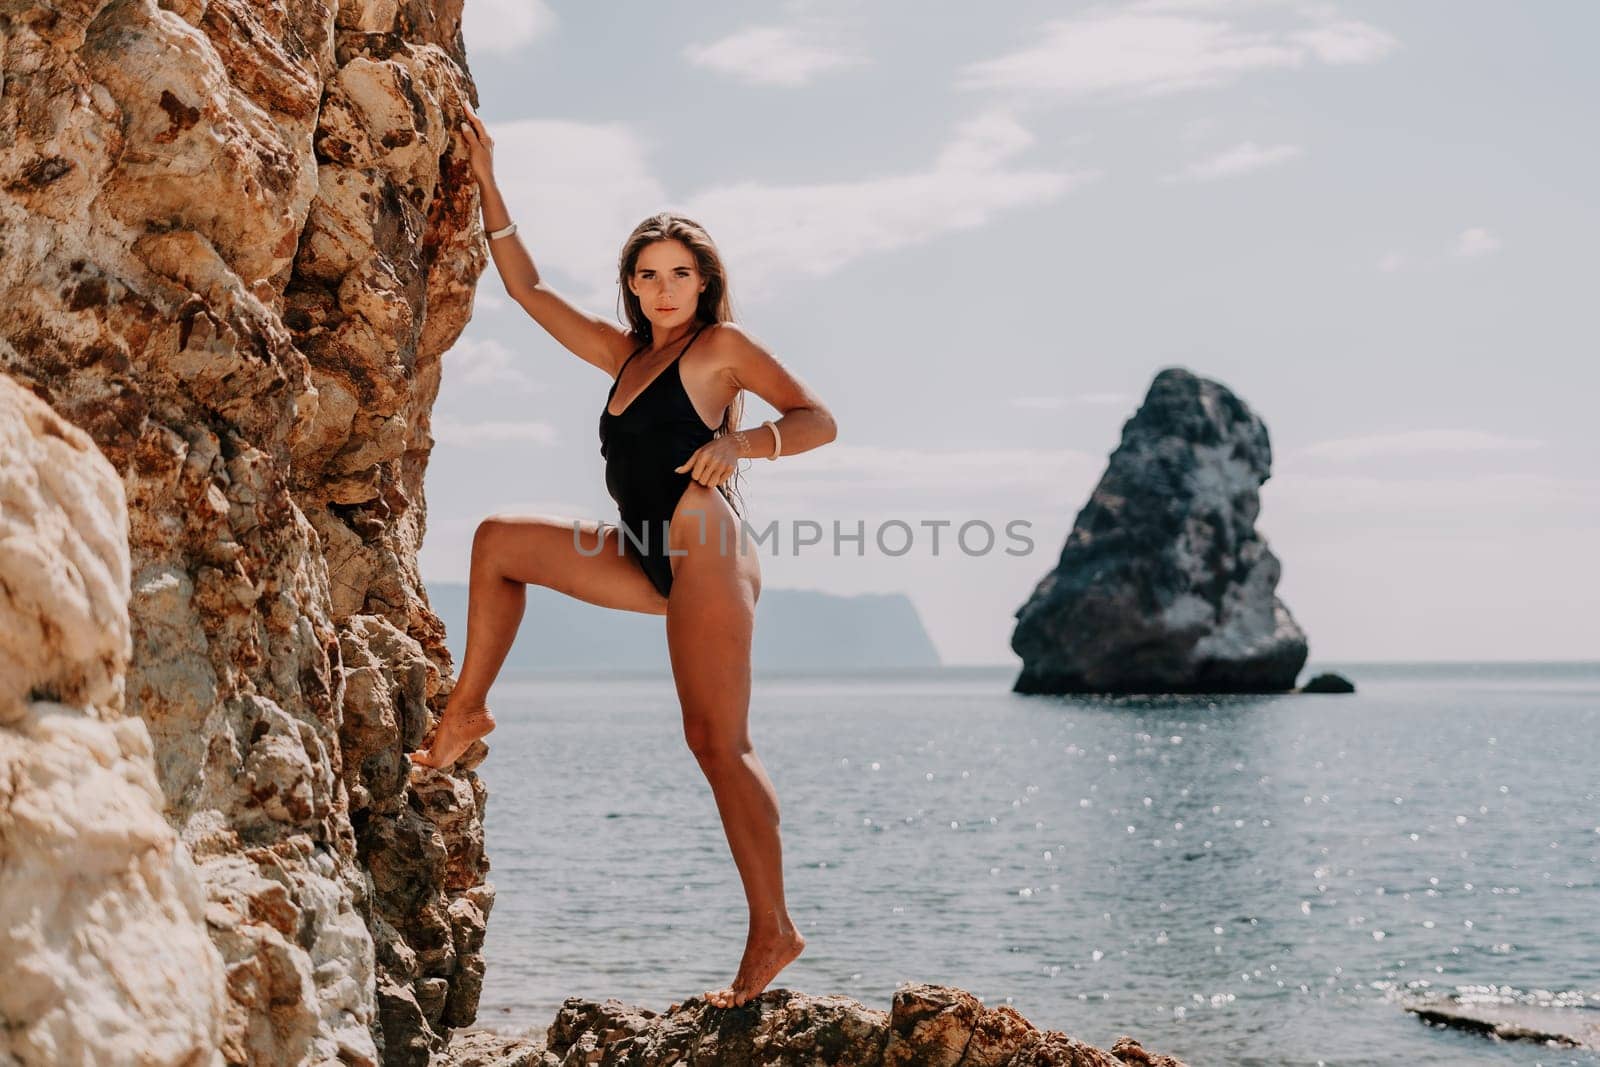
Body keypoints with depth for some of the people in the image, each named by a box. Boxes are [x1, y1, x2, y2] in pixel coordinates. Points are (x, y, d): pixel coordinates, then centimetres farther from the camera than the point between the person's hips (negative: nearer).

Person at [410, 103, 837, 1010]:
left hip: (706, 555, -8)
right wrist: (487, 184, 24)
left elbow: (819, 419, -5)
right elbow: (529, 291, 25)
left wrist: (741, 440, -23)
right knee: (500, 541, 15)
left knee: (719, 742, -12)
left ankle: (773, 929, -10)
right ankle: (468, 712, 15)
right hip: (655, 560, 8)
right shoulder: (625, 352, 21)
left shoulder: (723, 347, 1)